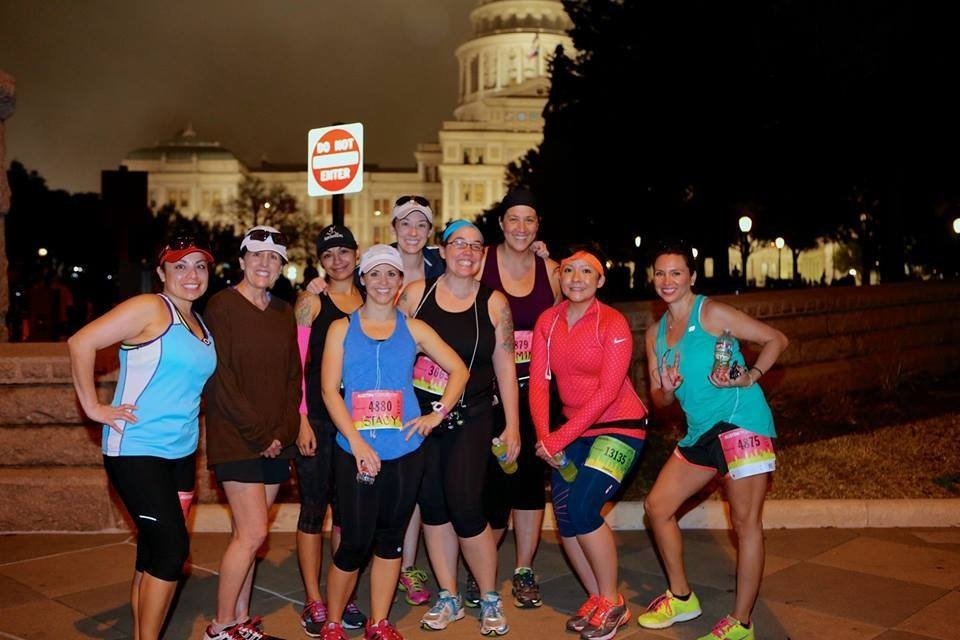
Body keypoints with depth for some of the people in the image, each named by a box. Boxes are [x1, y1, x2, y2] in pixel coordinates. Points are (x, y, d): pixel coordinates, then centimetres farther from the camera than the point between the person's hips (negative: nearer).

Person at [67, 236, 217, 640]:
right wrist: (93, 407, -15)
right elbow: (81, 343, -17)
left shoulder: (201, 324, 13)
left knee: (155, 552, 13)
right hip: (136, 451, -8)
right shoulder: (151, 308, -11)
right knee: (172, 549, -9)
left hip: (181, 453, 8)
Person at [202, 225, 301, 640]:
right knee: (253, 532, -8)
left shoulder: (284, 313, 11)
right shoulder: (222, 306, -7)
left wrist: (284, 432, -2)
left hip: (276, 442, 5)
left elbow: (292, 375, 11)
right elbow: (220, 378, -12)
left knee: (248, 533, 10)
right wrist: (258, 434, -13)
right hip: (236, 439, -5)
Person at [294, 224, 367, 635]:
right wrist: (302, 419, -10)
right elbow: (296, 364, -4)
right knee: (314, 509, 3)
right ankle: (314, 602, 13)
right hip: (317, 418, -3)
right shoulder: (311, 301, -1)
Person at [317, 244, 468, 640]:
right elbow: (329, 389, -4)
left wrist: (437, 413, -1)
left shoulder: (413, 329, 7)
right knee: (355, 542, -2)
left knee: (390, 538, 11)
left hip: (405, 452, 2)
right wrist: (357, 443, -13)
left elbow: (459, 370, 11)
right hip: (354, 452, -2)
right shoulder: (342, 328, 4)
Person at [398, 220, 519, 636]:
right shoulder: (415, 294, 0)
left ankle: (490, 599, 14)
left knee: (465, 509, -8)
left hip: (471, 418, -2)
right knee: (432, 506, 9)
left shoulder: (494, 303, -1)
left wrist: (512, 425, 0)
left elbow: (504, 366, 2)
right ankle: (449, 598, 27)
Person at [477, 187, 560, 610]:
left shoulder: (550, 271, 5)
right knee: (493, 477, -3)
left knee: (530, 474, 6)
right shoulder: (482, 263, -4)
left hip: (534, 388, 3)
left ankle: (524, 572, 21)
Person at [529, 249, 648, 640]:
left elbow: (607, 392, -19)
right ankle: (597, 599, 23)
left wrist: (559, 439, -22)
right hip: (574, 429, 6)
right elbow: (538, 382, -3)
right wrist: (544, 437, -17)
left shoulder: (613, 323, -13)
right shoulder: (548, 321, 2)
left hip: (618, 426, -5)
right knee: (564, 518, 2)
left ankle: (612, 603, 4)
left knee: (581, 509, -17)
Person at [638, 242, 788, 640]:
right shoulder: (655, 333, 13)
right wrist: (666, 390, -8)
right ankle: (681, 598, 25)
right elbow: (658, 400, 14)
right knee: (657, 506, 10)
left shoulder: (712, 313, -6)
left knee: (746, 522, -3)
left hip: (741, 424, -8)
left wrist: (749, 377, -18)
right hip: (700, 432, 8)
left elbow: (776, 339, -6)